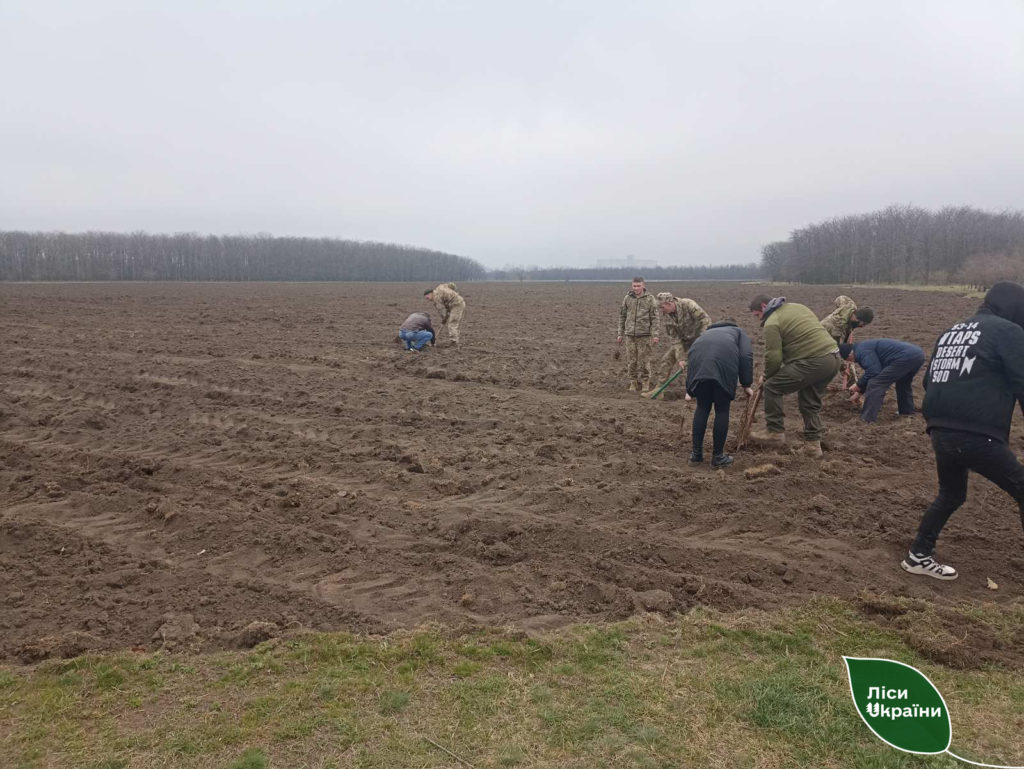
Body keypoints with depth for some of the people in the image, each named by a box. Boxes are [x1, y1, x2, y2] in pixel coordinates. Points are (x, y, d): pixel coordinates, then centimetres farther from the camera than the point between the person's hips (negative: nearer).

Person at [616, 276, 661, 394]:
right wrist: (620, 333, 12)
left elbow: (656, 318, -3)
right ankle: (633, 383, 13)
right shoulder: (627, 298, 7)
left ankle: (645, 383, 10)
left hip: (644, 335, -3)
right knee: (631, 360, 3)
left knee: (644, 360, -1)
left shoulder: (650, 299, -2)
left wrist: (655, 335, -10)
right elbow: (622, 316, 14)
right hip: (630, 335, 3)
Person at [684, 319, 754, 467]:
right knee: (722, 410, 11)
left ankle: (696, 454, 22)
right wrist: (746, 385, 17)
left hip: (698, 359, 3)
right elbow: (746, 356, 14)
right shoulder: (738, 332, 34)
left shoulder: (708, 332, 43)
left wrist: (690, 390, 41)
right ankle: (718, 457, 17)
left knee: (702, 408, 18)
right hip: (724, 362, -3)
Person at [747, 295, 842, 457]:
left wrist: (767, 378, 8)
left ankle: (775, 432, 5)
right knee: (811, 402, 20)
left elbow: (773, 357, -9)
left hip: (812, 362, -9)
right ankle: (812, 444, 22)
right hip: (834, 357, 9)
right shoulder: (798, 306, 22)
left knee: (772, 387, 1)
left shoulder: (772, 323, -5)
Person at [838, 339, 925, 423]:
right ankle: (907, 410, 49)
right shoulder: (865, 346, 29)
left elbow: (874, 372, -14)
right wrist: (859, 392, 44)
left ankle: (866, 419, -9)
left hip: (906, 358, -10)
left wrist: (858, 385, 1)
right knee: (903, 382, 37)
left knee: (875, 384, -8)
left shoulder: (861, 351, -5)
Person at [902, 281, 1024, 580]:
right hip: (977, 436, -8)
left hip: (939, 432, 8)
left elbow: (929, 380, 22)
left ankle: (919, 555, 25)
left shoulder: (951, 332, 20)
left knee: (950, 494, 25)